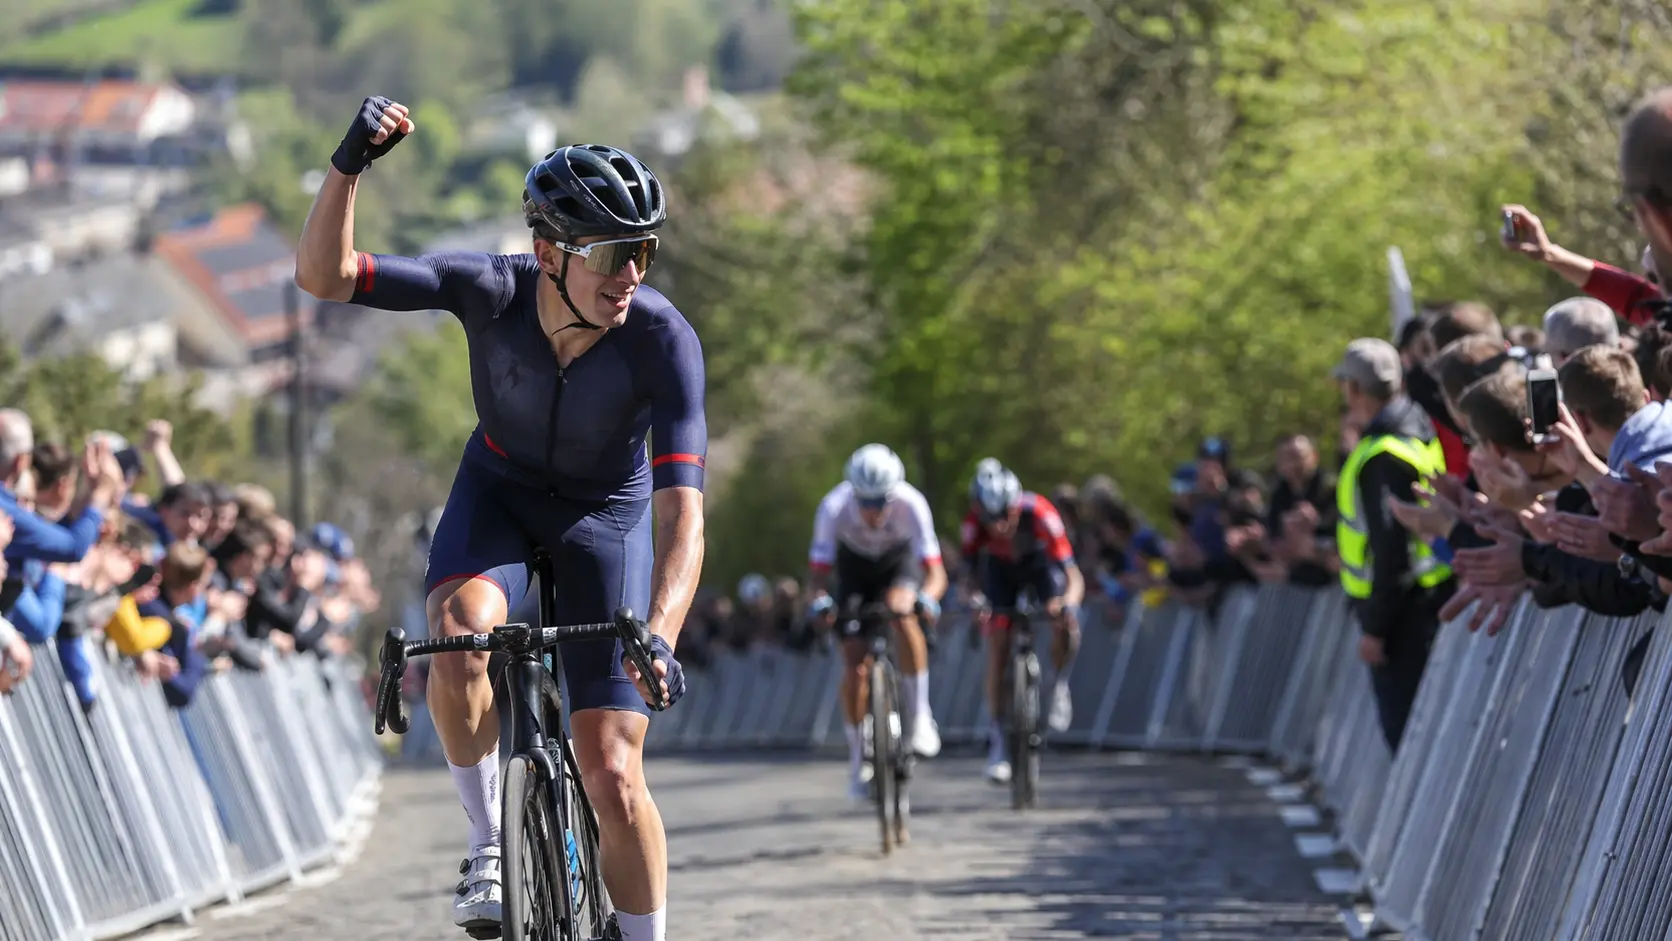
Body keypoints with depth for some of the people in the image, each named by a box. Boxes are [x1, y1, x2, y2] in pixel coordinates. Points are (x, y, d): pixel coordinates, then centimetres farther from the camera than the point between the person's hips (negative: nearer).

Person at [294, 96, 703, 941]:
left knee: (612, 776, -8)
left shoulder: (664, 340, -32)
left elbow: (683, 512, -36)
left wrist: (659, 636, -51)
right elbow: (322, 275, -29)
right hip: (499, 489, 1)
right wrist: (348, 166, -45)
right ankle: (489, 842, -10)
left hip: (605, 515, -1)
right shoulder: (490, 290, -28)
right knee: (460, 639, -33)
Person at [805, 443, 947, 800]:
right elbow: (817, 575, -30)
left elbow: (936, 573, -35)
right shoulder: (834, 507, -34)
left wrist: (926, 597, -57)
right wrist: (819, 602, -52)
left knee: (903, 613, -34)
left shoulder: (911, 504, -35)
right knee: (855, 665, -10)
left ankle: (920, 716, -20)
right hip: (854, 567, 1)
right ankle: (858, 759, 9)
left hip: (899, 561, -1)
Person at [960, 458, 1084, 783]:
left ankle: (1059, 684, -1)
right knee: (997, 648, -10)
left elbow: (1073, 576, -38)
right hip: (1000, 570, 1)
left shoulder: (1039, 513, -38)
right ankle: (997, 739, -1)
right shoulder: (975, 521, -33)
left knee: (1065, 623, -28)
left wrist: (1067, 601, -59)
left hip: (1040, 562, -1)